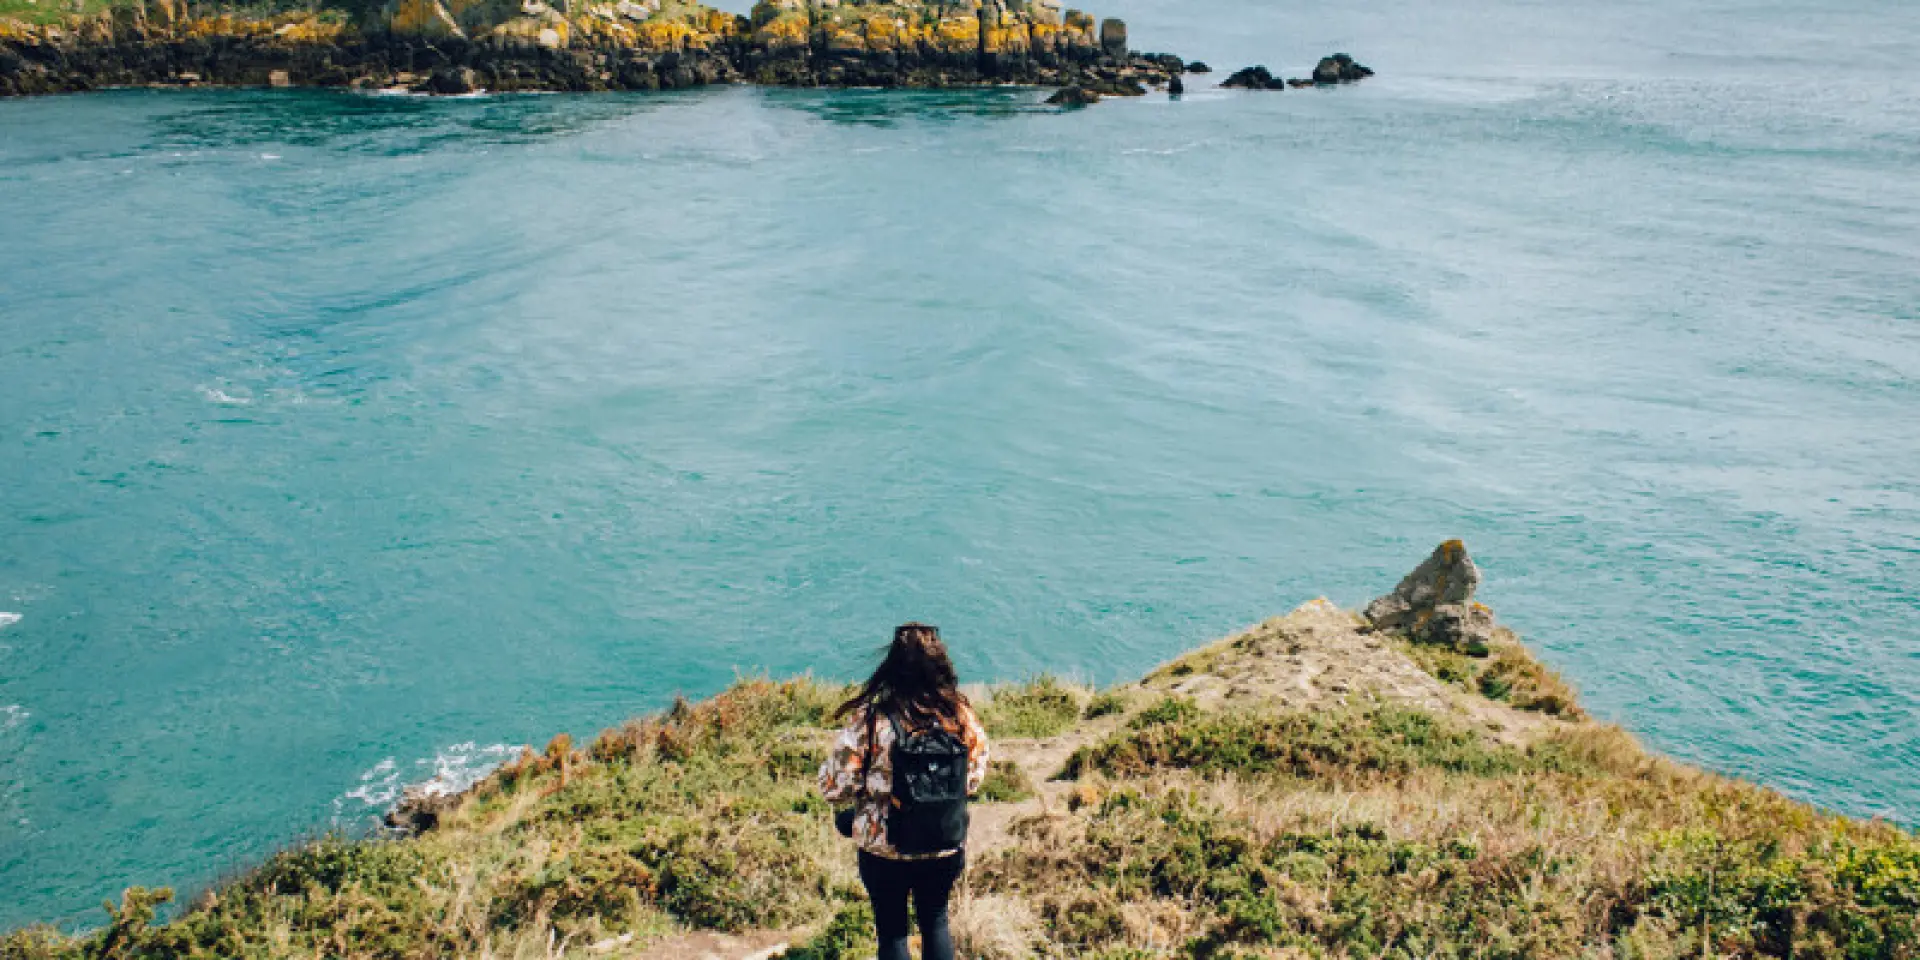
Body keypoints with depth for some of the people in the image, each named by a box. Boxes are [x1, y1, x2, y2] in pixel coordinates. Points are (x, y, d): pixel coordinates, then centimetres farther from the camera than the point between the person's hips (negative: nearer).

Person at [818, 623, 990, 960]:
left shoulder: (870, 721, -22)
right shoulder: (963, 717, -13)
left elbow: (834, 787, -17)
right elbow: (973, 780, 1)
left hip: (885, 853, -2)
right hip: (947, 852, 3)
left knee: (892, 931, 19)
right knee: (935, 921, 26)